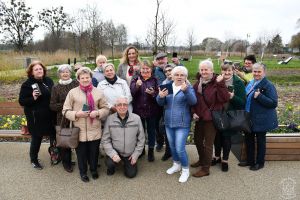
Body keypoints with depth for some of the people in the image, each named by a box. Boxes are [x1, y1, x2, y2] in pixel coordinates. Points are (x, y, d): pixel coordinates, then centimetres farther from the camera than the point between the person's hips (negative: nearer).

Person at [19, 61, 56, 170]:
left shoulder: (49, 81, 4)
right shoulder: (27, 84, -9)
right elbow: (21, 101, -9)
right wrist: (33, 98, -25)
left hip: (50, 116, 5)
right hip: (36, 118, -4)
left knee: (54, 136, 15)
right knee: (36, 138, 9)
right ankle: (34, 160, 31)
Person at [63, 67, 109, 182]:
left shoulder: (98, 92, 5)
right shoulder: (72, 92, 0)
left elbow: (106, 108, 7)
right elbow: (65, 110, 0)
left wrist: (97, 113, -12)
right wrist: (76, 114, -17)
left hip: (94, 130, 1)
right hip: (79, 130, -1)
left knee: (94, 152, 15)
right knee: (81, 153, 11)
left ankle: (93, 169, 40)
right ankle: (83, 172, 35)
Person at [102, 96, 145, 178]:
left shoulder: (136, 118, -11)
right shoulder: (110, 119, -12)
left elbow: (141, 139, -3)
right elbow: (105, 140, -8)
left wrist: (136, 154, -4)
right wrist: (112, 154, -18)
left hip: (131, 153, 1)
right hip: (115, 151, -1)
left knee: (131, 174, 3)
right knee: (110, 163, -28)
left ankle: (127, 162, 37)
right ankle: (111, 168, 11)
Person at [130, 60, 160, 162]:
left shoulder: (155, 80, 1)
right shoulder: (135, 80, 3)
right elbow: (132, 93, -12)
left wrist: (153, 93, -23)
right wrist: (137, 86, -30)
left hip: (151, 110, -1)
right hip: (138, 110, 1)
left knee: (151, 130, 10)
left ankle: (151, 151, 25)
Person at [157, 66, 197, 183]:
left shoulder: (188, 88, -6)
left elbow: (193, 101, -24)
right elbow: (160, 103, 1)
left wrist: (186, 90, -42)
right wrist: (161, 96, -22)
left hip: (182, 124, -5)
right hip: (168, 123, 5)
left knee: (180, 148, -9)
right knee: (172, 146, 17)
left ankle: (185, 170, 14)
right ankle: (176, 165, 40)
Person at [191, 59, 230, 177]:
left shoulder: (217, 83, -11)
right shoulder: (197, 84, 6)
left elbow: (225, 99, -22)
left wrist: (220, 84, -29)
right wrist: (193, 112, 0)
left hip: (211, 118, -7)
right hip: (199, 117, 7)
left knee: (208, 143, 3)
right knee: (197, 139, 20)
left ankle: (205, 169, 18)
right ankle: (202, 160, 43)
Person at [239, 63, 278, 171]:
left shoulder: (268, 85, -15)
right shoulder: (251, 83, 8)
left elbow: (274, 103, -20)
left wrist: (259, 96, -28)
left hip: (261, 120, -7)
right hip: (250, 118, 7)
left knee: (260, 141, 8)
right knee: (249, 139, 16)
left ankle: (260, 163, 26)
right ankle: (250, 160, 33)